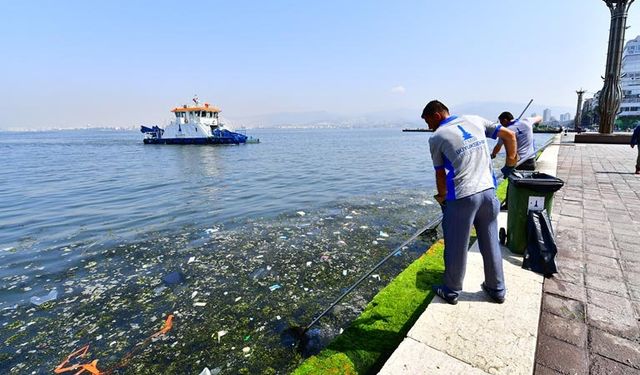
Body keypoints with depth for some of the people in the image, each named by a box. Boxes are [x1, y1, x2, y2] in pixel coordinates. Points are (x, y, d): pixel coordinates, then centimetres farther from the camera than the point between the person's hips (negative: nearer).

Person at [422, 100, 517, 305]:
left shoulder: (437, 138, -2)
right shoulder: (475, 120, 10)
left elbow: (440, 174, 4)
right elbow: (509, 135, 15)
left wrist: (442, 196, 20)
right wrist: (511, 158, 31)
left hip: (462, 197, -5)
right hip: (488, 192, 5)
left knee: (456, 247, 10)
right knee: (490, 243, 18)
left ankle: (451, 291, 26)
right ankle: (497, 289, 34)